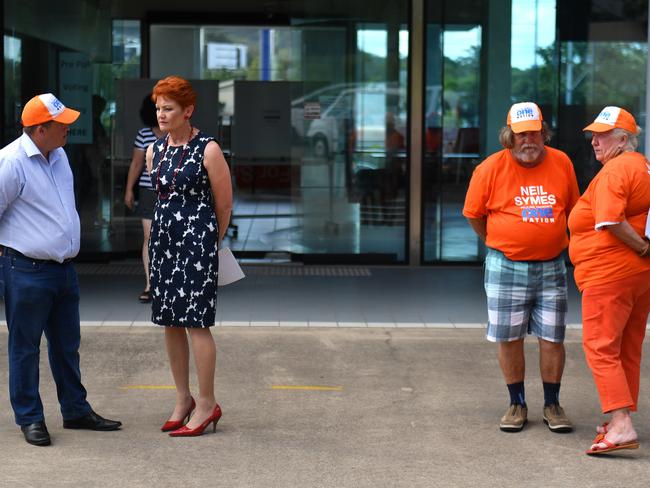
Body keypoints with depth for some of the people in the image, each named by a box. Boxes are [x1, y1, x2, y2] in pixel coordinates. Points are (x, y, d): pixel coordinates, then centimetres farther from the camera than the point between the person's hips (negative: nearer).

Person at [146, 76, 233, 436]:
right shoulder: (154, 151, 9)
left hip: (198, 239, -7)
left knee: (195, 322, -7)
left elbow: (224, 204, -3)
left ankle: (207, 404, 1)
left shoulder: (208, 150, -10)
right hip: (163, 239, 7)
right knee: (170, 322, 9)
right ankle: (183, 399, 19)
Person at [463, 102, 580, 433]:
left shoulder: (561, 163, 2)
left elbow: (571, 210, 15)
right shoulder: (492, 168, -7)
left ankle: (552, 405, 16)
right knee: (509, 338, 3)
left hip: (551, 267, 2)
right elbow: (473, 213, 5)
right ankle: (517, 405, 18)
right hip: (506, 268, -1)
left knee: (552, 338, 3)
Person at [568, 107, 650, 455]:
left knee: (600, 348, -9)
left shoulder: (614, 171, -16)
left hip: (610, 273, -10)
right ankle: (621, 421, 23)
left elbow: (610, 219, -28)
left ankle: (621, 427, -18)